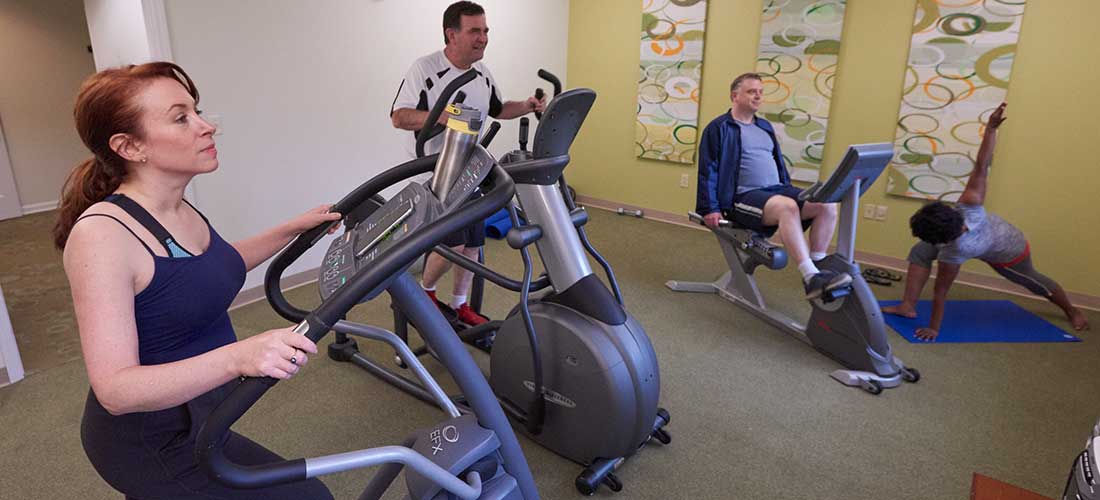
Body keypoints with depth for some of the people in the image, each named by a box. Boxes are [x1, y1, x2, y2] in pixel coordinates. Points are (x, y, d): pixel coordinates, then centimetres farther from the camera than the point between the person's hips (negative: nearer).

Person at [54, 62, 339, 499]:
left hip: (188, 416, 9)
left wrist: (293, 229, 13)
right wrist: (237, 357, -46)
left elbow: (217, 267, 20)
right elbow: (115, 389, -32)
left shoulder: (177, 209, -2)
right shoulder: (101, 234, -27)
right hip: (151, 443, -9)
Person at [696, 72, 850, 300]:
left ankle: (816, 268, -11)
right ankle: (811, 278, -38)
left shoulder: (765, 127, 23)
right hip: (744, 196, -7)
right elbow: (708, 170, -4)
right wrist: (710, 209, -11)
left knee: (826, 205, -16)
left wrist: (792, 193, 20)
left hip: (777, 190, 7)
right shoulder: (719, 127, 1)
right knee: (787, 207, -36)